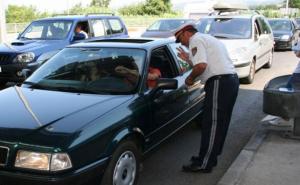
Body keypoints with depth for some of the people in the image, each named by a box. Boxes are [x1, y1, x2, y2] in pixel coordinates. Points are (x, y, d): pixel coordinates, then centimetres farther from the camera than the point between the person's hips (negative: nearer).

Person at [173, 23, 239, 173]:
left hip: (220, 82, -11)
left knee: (211, 125, -6)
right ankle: (210, 157, 25)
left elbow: (201, 66, -20)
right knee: (220, 123, 15)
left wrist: (190, 78, -4)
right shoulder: (207, 39, 28)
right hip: (232, 79, 11)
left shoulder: (196, 40, -4)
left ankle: (204, 164, 0)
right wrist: (188, 59, 24)